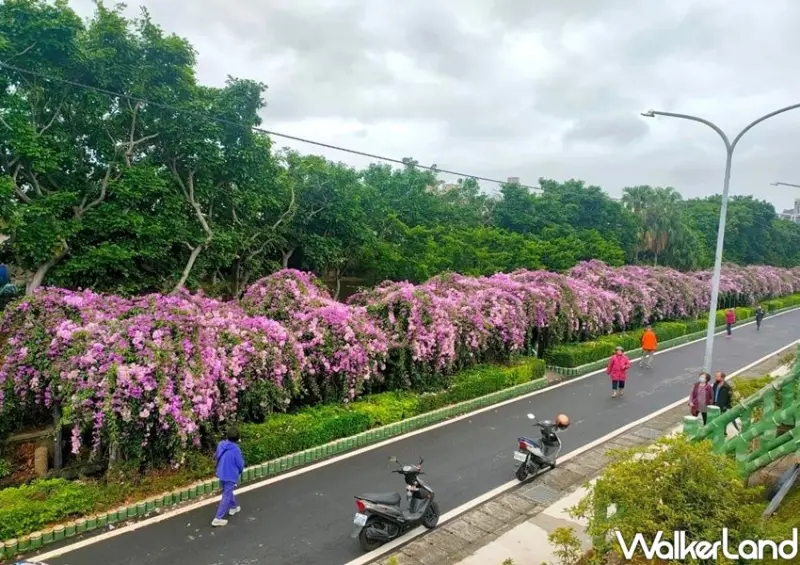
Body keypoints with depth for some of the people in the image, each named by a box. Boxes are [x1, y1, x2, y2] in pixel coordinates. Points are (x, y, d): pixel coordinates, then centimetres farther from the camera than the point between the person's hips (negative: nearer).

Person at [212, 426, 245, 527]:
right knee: (226, 496, 4)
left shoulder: (220, 444, -7)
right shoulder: (235, 449, -25)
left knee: (228, 492, 27)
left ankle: (233, 507, 45)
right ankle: (218, 519, 6)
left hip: (221, 473, 7)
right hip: (231, 475, -7)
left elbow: (217, 458, 9)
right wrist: (240, 471, 9)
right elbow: (240, 464, -13)